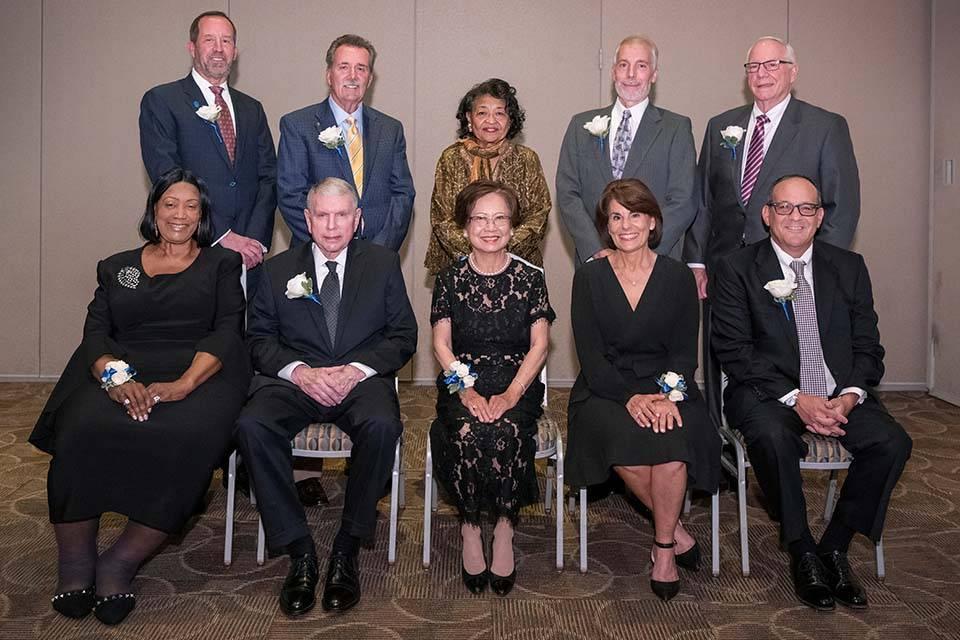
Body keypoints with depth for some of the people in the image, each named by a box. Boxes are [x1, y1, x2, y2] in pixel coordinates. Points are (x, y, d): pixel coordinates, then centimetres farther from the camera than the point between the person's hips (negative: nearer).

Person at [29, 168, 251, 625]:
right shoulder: (117, 267, 25)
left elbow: (227, 332, 2)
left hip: (197, 375, -2)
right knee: (83, 430, -31)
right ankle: (75, 563, -13)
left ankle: (122, 562, -19)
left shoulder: (221, 264, 18)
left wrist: (183, 384, -16)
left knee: (187, 438, -35)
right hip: (123, 371, 2)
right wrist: (116, 376, -13)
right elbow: (96, 333, 11)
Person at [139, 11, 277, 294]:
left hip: (249, 256, 4)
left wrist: (255, 240, -6)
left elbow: (268, 178, 9)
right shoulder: (160, 101, 2)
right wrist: (223, 236, -14)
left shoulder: (252, 109, 17)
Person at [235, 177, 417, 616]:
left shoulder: (383, 263, 10)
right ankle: (299, 551, -18)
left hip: (362, 378, -1)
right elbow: (258, 337, 8)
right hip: (294, 379, 1)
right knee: (252, 425, -30)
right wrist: (299, 371, -12)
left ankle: (346, 549, -17)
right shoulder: (278, 269, 12)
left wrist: (357, 369, -12)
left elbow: (403, 335, 5)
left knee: (382, 425, -35)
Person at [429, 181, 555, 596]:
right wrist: (466, 390, -14)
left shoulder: (530, 278, 5)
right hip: (462, 384, 1)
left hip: (517, 384, 0)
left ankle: (504, 530, -11)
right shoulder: (451, 278, 7)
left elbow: (539, 346, 0)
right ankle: (470, 529, -9)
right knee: (467, 434, -30)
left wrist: (511, 394, -14)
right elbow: (441, 344, 2)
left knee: (506, 433, -31)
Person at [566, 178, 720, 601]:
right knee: (621, 439, -32)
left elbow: (684, 352, 2)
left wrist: (668, 395, -19)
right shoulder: (589, 277, 2)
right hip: (605, 390, 0)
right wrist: (630, 397, -20)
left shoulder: (678, 277, 5)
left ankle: (663, 548, -10)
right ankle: (676, 531, -7)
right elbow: (590, 356, -5)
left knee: (673, 438, -31)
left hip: (666, 387, 1)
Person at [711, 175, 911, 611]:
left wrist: (850, 395, -13)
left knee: (892, 442, -22)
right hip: (768, 392, -3)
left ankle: (834, 547, -3)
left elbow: (867, 346, 8)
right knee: (772, 436, -35)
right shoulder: (736, 269, 1)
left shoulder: (849, 267, 12)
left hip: (839, 395, 4)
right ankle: (802, 552, -12)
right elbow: (734, 351, -8)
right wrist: (795, 398, -18)